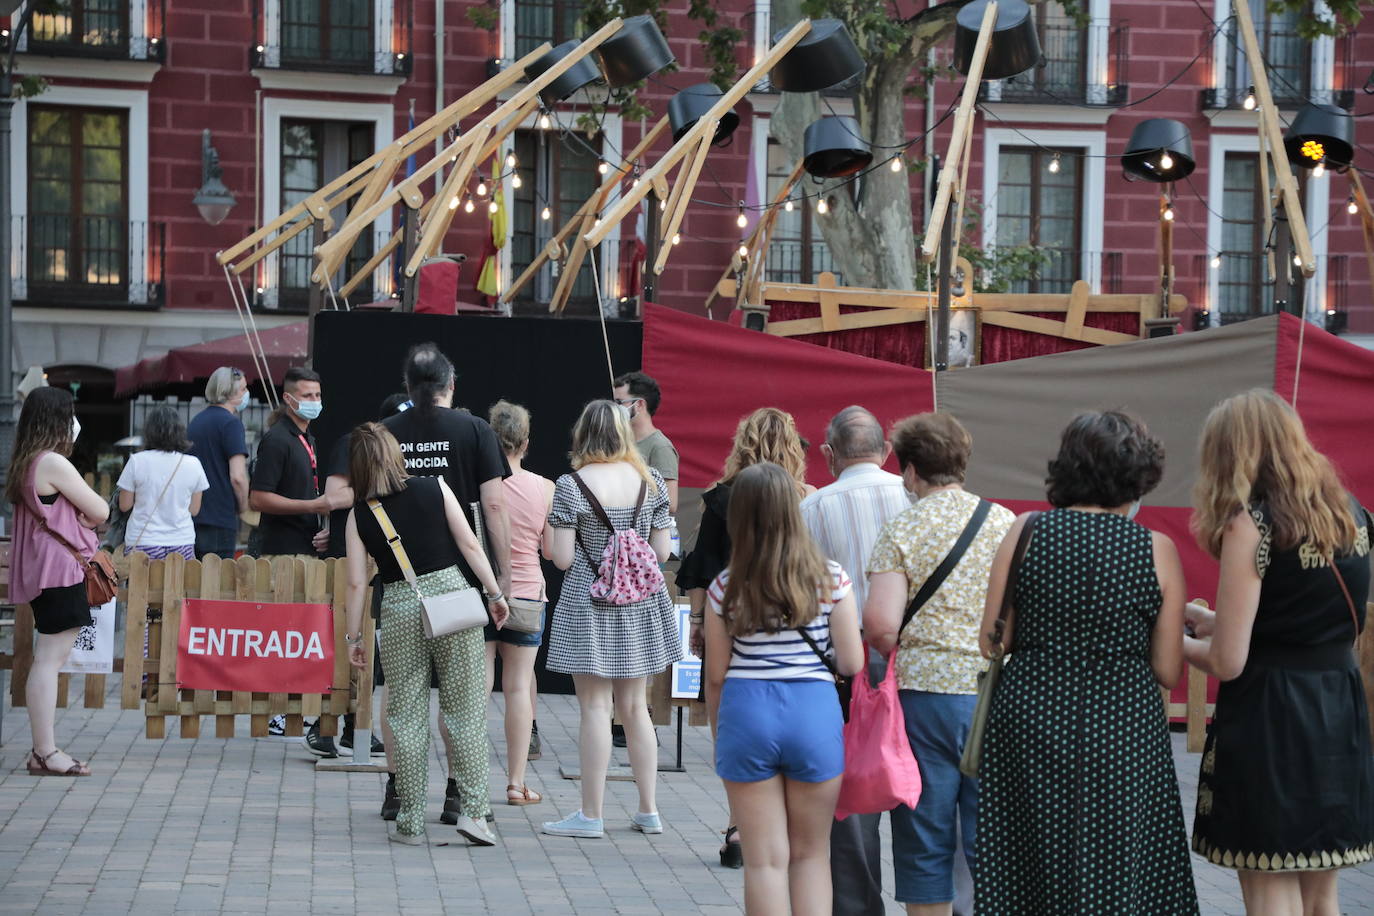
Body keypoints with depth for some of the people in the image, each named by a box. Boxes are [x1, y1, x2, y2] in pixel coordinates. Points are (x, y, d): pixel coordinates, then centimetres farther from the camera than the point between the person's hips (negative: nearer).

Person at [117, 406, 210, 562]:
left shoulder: (137, 461, -5)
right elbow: (194, 510, 7)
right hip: (182, 544, 1)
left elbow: (124, 506, 1)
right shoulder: (193, 464, -1)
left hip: (142, 544, -1)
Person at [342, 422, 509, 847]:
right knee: (466, 709, 4)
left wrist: (353, 637, 9)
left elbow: (356, 583, 1)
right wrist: (495, 593, 7)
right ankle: (473, 810, -1)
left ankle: (411, 822, 10)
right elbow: (469, 545, 0)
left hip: (399, 607, 0)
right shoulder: (433, 488, 2)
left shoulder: (360, 514, 3)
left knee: (407, 717, 7)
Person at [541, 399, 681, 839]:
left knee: (595, 707, -1)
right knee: (635, 706, 14)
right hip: (640, 605, 4)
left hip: (588, 604, -4)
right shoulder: (651, 480, 0)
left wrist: (547, 529, 7)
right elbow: (662, 552, 3)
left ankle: (591, 815, 3)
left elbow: (562, 557, -12)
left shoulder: (571, 485, -12)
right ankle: (649, 810, 18)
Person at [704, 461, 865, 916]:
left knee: (765, 858, 6)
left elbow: (716, 676, 4)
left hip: (745, 712, 0)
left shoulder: (726, 587, -1)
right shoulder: (831, 579, -2)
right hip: (815, 711, 0)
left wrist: (720, 734, 17)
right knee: (812, 854, 13)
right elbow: (852, 664, -4)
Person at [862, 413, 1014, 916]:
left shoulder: (901, 530, -4)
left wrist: (895, 653, 6)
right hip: (995, 695, 2)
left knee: (925, 842, 7)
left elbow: (880, 625, -14)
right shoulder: (1006, 523, 4)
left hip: (923, 691, -2)